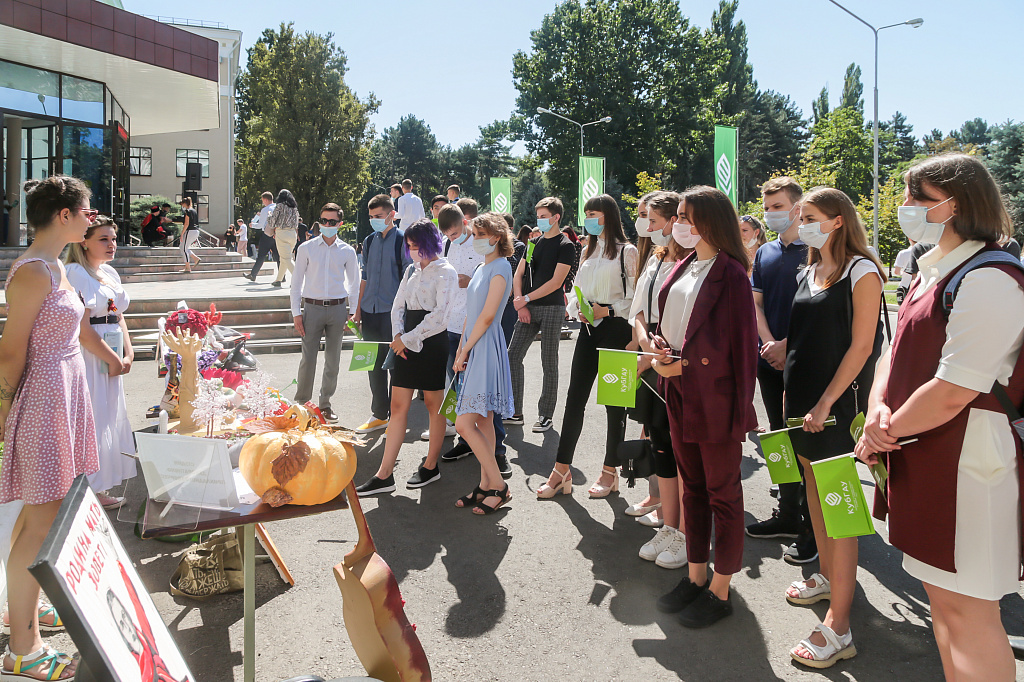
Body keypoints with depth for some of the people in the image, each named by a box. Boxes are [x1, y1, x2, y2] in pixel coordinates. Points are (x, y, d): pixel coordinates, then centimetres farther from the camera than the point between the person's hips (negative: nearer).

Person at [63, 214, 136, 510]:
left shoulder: (110, 273, 14)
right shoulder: (75, 273, -13)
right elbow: (82, 328, -19)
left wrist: (128, 354, 3)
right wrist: (113, 359, -13)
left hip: (111, 357, 9)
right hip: (89, 356, -9)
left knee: (108, 417, 14)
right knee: (92, 420, -3)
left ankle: (101, 485, 26)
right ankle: (93, 490, 8)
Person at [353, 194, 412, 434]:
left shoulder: (402, 240, -5)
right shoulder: (369, 241, 13)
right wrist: (359, 310, 15)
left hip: (393, 312, -6)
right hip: (371, 312, 6)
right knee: (374, 365, 11)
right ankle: (378, 415, 23)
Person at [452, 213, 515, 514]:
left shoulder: (500, 267, -11)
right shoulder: (482, 268, 17)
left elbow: (487, 316, -17)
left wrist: (464, 352, -12)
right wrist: (460, 351, 11)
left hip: (486, 348, -9)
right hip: (474, 348, 9)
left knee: (464, 423, -11)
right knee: (483, 421, 11)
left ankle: (499, 486, -2)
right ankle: (486, 485, 18)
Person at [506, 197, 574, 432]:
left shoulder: (564, 246, -5)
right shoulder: (534, 242, 14)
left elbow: (556, 282, -13)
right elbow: (518, 275, 12)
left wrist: (525, 299, -12)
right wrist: (521, 305, -1)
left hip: (552, 308, -6)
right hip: (529, 309, 6)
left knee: (549, 364, 0)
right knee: (513, 357, 2)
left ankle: (546, 415, 10)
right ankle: (515, 413, 9)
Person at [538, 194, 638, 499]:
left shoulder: (626, 251, -4)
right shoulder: (589, 251, 18)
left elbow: (635, 296, -10)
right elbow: (575, 291, 17)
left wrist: (608, 310, -19)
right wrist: (578, 309, -2)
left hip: (615, 329, -6)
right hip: (589, 329, 6)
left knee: (614, 401, 3)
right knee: (574, 398, 3)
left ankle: (610, 472, 15)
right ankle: (561, 472, 8)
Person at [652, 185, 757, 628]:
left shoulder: (730, 274, -13)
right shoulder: (685, 267, 12)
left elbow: (738, 342, -15)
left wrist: (681, 364, -15)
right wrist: (661, 350, -2)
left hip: (716, 399, -8)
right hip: (681, 395, 8)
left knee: (722, 493, 5)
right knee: (692, 487, 17)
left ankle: (720, 591, 18)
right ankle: (696, 577, 30)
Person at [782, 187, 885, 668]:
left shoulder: (862, 273, -10)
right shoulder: (808, 273, 12)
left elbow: (861, 346, -14)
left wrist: (826, 403, -18)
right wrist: (790, 393, 14)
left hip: (838, 403, -8)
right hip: (801, 398, 8)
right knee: (814, 491, 18)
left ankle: (838, 628, -1)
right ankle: (827, 576, 37)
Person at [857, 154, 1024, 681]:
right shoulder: (933, 273, 13)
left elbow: (952, 394, -24)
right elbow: (896, 352, 14)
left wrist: (886, 431, -10)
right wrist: (879, 409, -6)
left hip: (967, 464, -9)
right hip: (923, 459, 10)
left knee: (968, 608, 0)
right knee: (941, 594, 20)